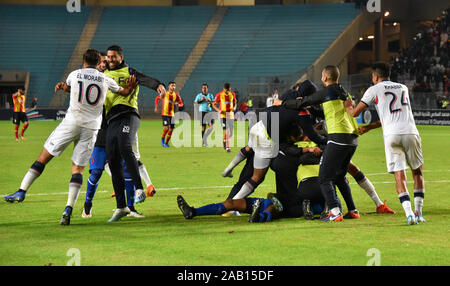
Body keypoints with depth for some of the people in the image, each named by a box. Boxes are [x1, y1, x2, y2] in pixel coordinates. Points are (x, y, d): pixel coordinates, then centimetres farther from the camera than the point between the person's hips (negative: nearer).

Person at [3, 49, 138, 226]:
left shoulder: (75, 75, 4)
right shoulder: (106, 80, 6)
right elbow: (124, 92, 20)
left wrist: (62, 86, 42)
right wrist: (130, 87, 31)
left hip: (72, 122, -2)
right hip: (91, 128, 2)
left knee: (44, 156, 6)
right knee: (78, 168, 4)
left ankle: (22, 191, 1)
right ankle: (69, 209, -11)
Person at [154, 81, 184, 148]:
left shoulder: (176, 95, 3)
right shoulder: (165, 94, -4)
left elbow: (181, 103, 7)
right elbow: (157, 98, 11)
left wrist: (178, 104, -16)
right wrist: (156, 107, 2)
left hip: (172, 114, 4)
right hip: (165, 113, -4)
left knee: (171, 129, 2)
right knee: (167, 127, -19)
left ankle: (166, 143, 16)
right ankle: (163, 138, 7)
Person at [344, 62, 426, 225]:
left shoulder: (374, 90, 11)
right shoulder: (403, 88, 25)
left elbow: (354, 113, 12)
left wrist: (347, 106, 36)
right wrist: (369, 127, 37)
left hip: (391, 134, -3)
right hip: (410, 131, 3)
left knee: (399, 176, -2)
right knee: (417, 172, 16)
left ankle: (409, 214, -16)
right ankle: (418, 213, 10)